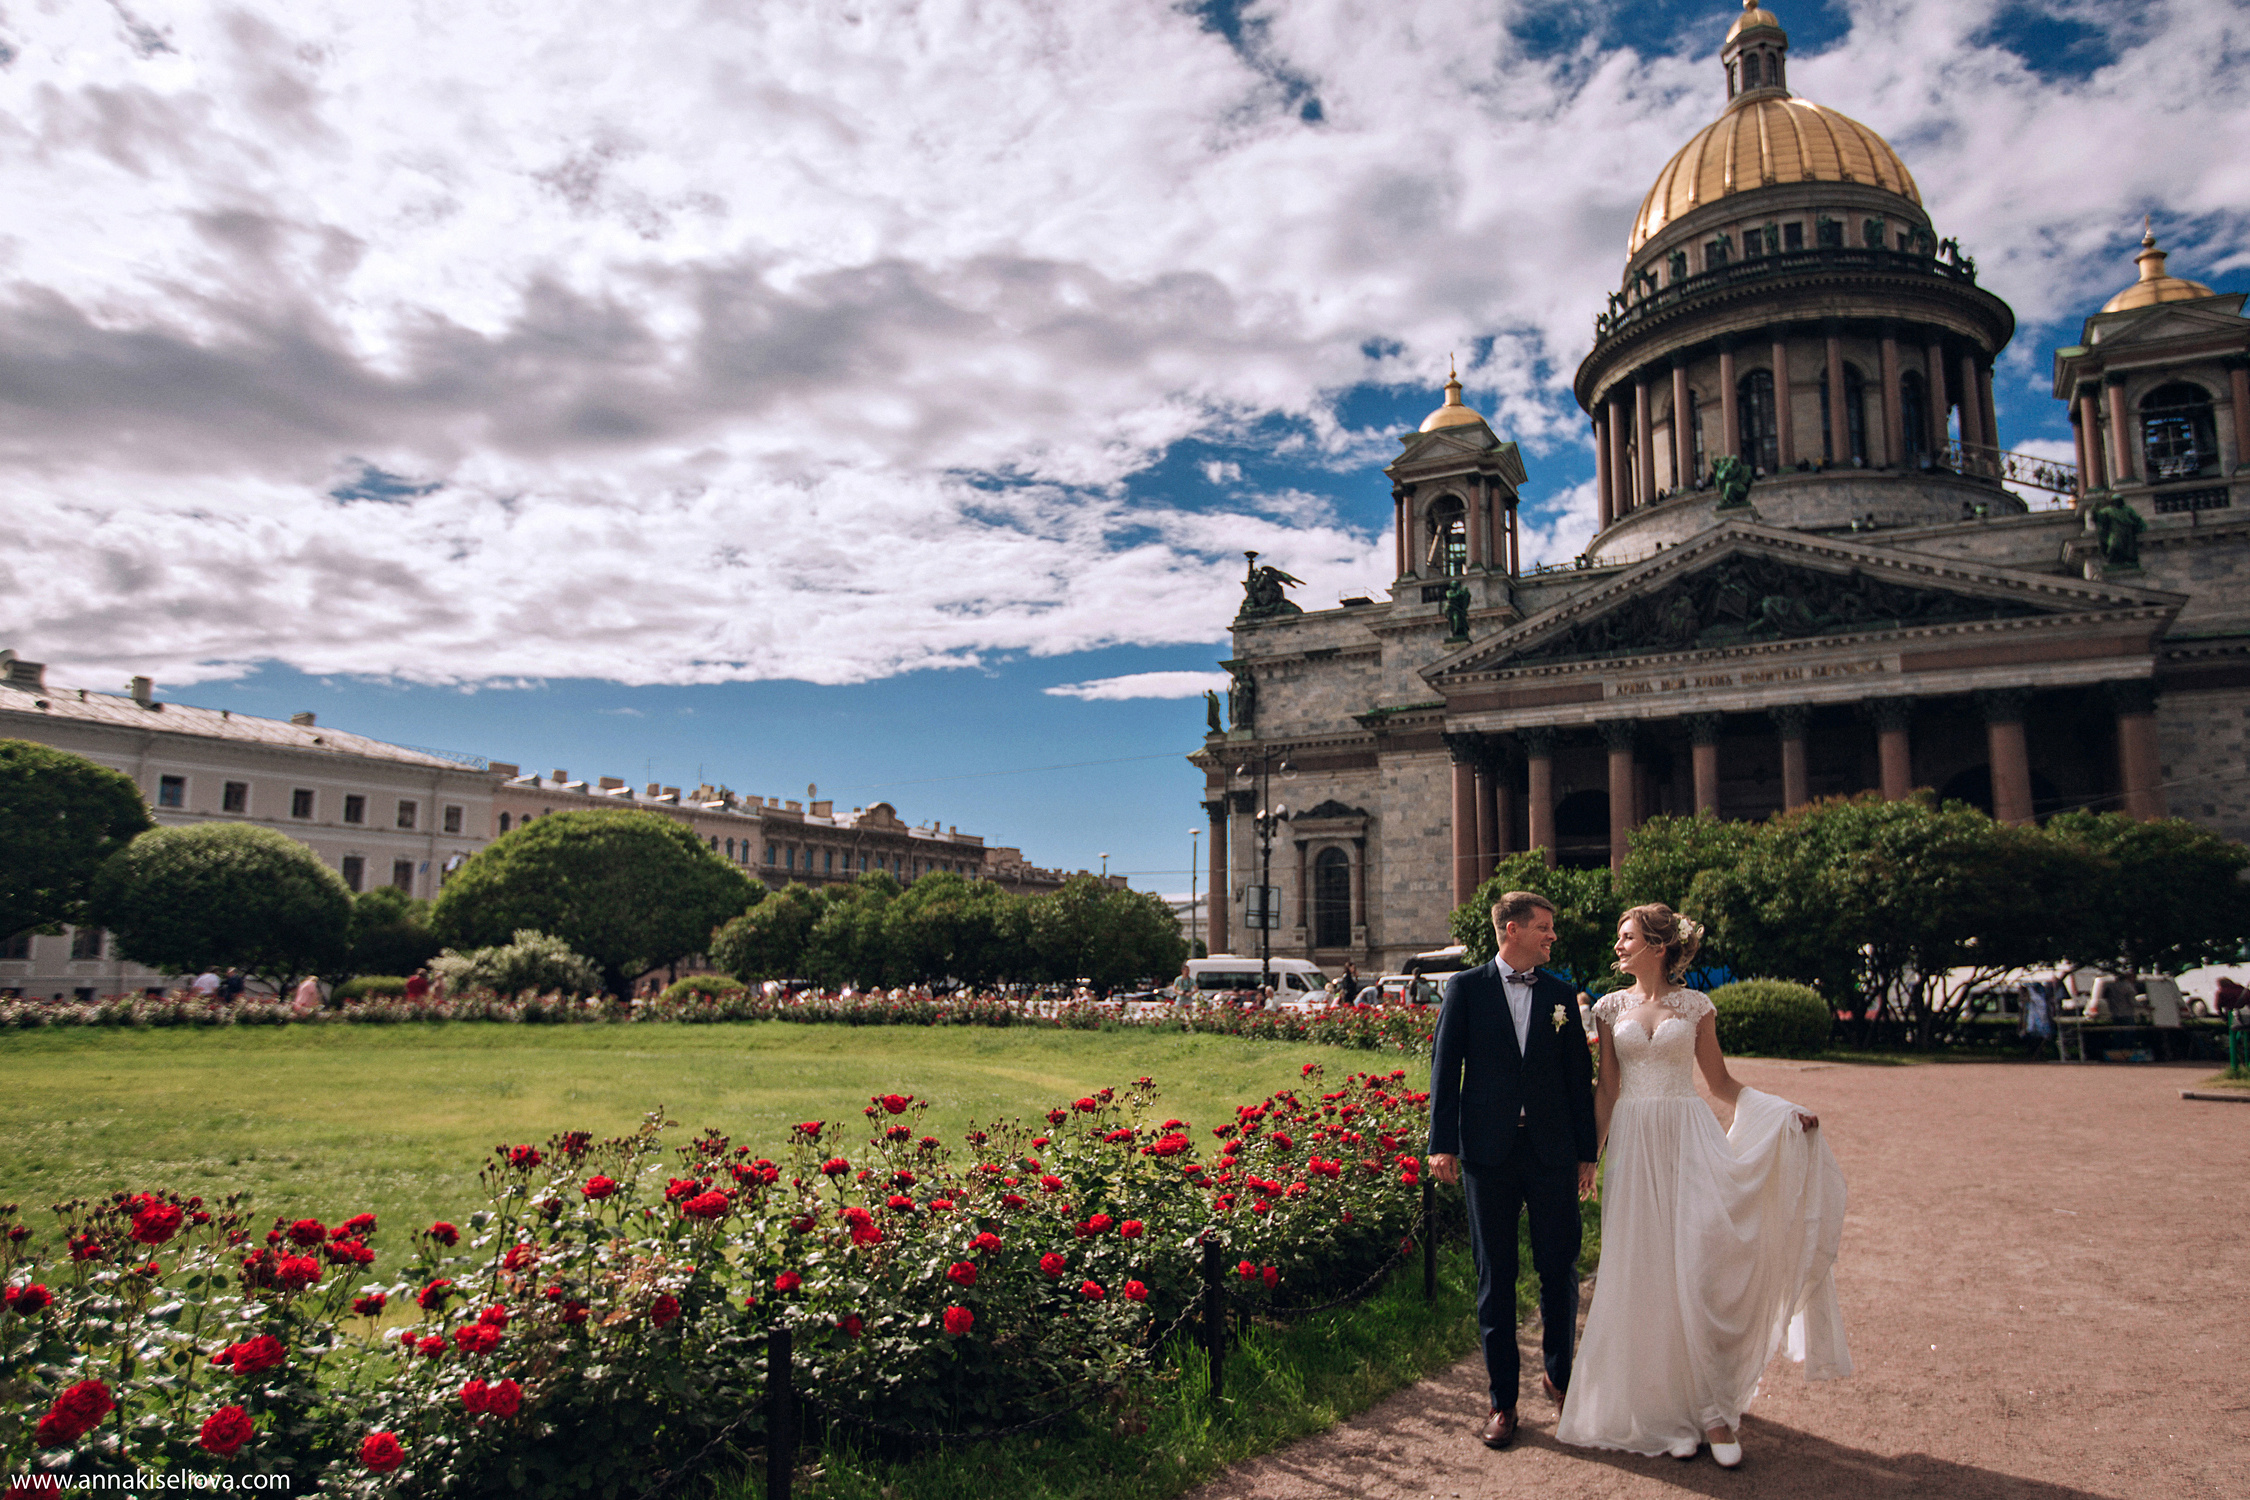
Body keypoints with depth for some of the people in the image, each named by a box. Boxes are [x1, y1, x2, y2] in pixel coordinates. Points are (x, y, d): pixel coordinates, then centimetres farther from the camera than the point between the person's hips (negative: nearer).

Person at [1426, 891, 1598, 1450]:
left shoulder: (1560, 994, 8)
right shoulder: (1465, 989, 1)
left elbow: (1579, 1075, 10)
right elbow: (1445, 1066, -1)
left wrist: (1587, 1151, 8)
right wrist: (1443, 1143, -7)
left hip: (1553, 1153, 2)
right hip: (1489, 1153, -2)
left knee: (1560, 1268, 7)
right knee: (1495, 1277, 5)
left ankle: (1558, 1374, 32)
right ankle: (1502, 1399, 16)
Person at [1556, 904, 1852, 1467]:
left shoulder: (1695, 1005, 3)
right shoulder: (1612, 1007, 6)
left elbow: (1720, 1082, 7)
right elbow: (1606, 1089, 8)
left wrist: (1785, 1112, -5)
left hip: (1688, 1141, -1)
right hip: (1635, 1145, 2)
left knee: (1698, 1269, -7)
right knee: (1646, 1279, 2)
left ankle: (1713, 1410, 4)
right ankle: (1670, 1411, 14)